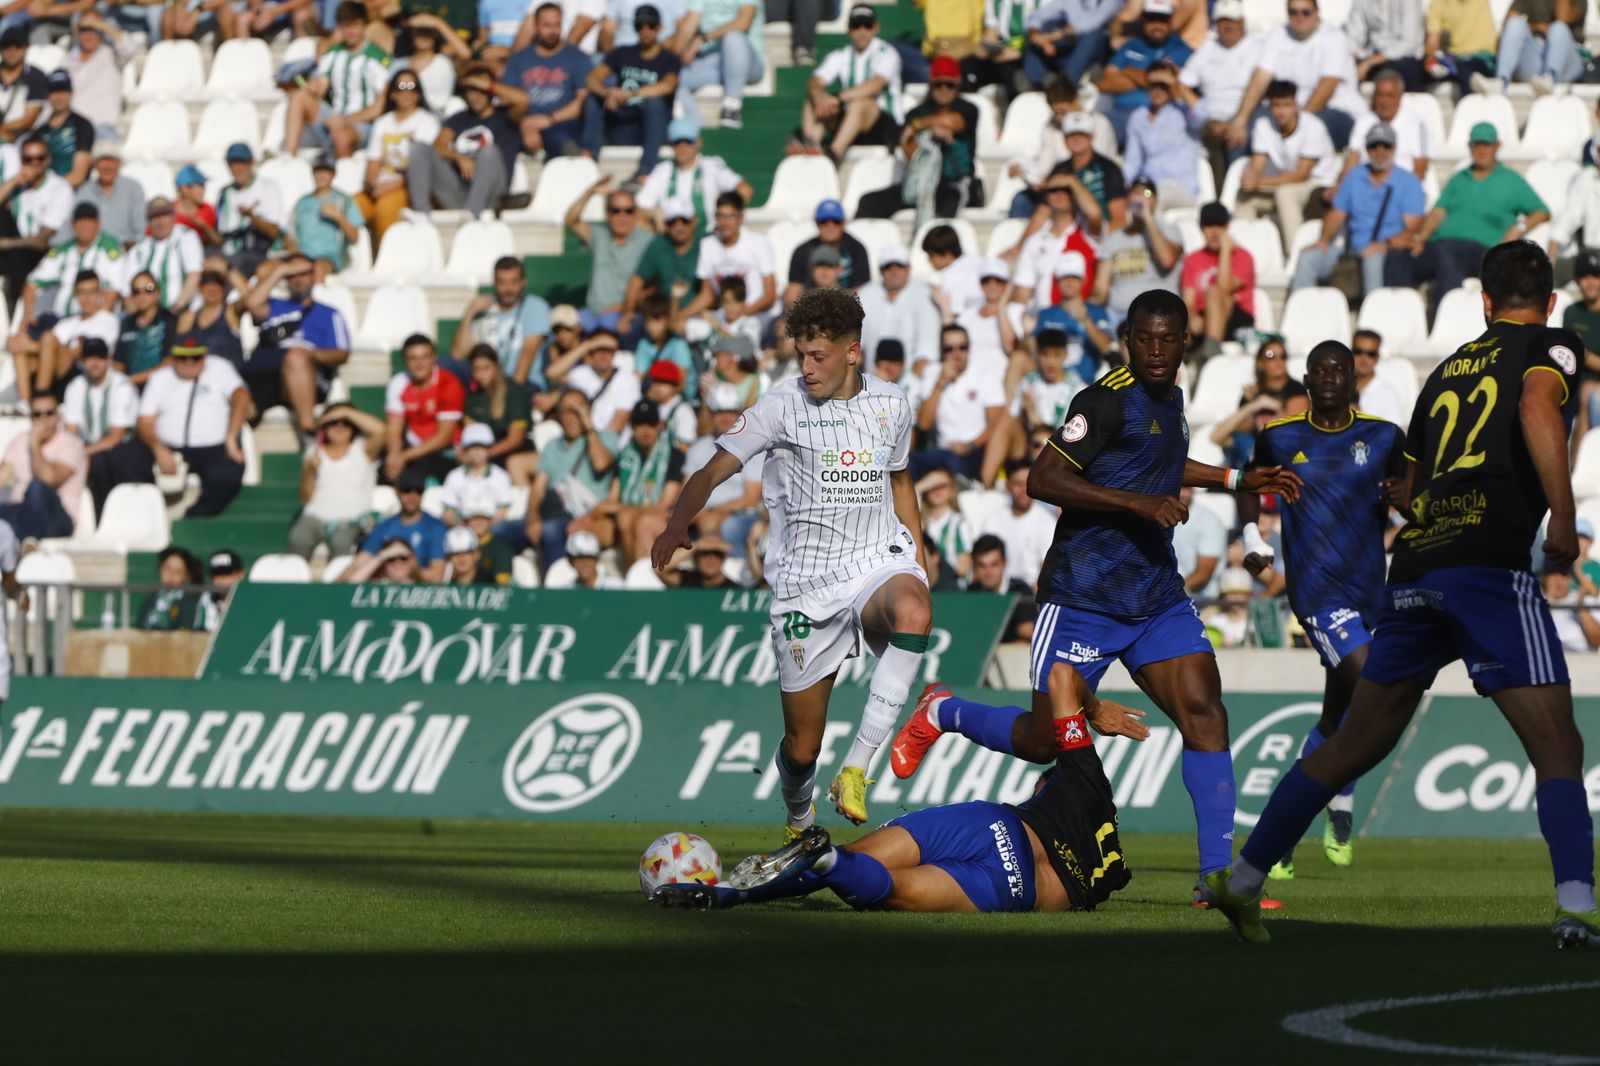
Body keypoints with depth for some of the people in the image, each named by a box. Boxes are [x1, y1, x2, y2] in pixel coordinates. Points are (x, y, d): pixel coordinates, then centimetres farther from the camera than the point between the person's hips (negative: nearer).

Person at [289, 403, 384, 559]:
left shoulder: (363, 450, 11)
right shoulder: (314, 454, 15)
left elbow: (378, 430, -10)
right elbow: (306, 498, 11)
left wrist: (346, 412, -5)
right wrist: (310, 471, -7)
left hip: (351, 519, -2)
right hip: (316, 515, 2)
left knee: (341, 542, -36)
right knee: (298, 539, -32)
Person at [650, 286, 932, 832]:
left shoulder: (891, 404, 6)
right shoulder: (784, 404, -5)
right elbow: (715, 469, -11)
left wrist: (919, 562, 19)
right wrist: (678, 523, -30)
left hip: (879, 560, 1)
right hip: (806, 581, -1)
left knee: (913, 613, -38)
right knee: (801, 747, 2)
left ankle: (856, 768, -32)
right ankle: (798, 820, 38)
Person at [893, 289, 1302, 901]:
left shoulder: (1168, 398, 13)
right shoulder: (1108, 398, -14)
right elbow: (1043, 480, -22)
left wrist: (1235, 479, 35)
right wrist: (1138, 502, -27)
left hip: (1157, 597, 7)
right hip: (1085, 595, -7)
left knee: (1204, 711, -9)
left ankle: (1217, 874, -11)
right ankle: (943, 716, 29)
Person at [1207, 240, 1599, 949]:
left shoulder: (1447, 369, 24)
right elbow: (1538, 409, -17)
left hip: (1414, 568, 6)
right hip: (1491, 562, -6)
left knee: (1355, 743, 14)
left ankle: (1243, 879, 16)